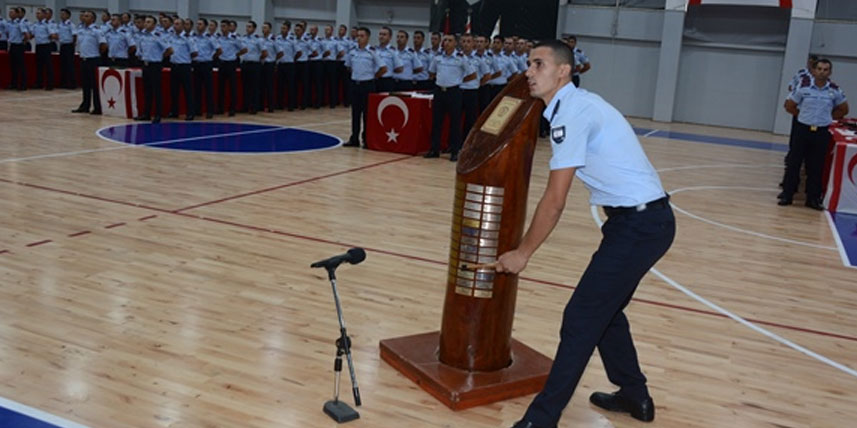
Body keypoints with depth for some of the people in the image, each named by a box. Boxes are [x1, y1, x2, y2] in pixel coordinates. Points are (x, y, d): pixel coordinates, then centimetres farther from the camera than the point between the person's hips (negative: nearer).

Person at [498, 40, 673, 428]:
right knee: (603, 309, 21)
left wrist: (522, 253, -9)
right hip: (644, 218, 10)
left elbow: (554, 201, -17)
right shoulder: (577, 104, 13)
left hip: (640, 224, -10)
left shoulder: (571, 112, -17)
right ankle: (635, 395, 36)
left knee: (581, 319, -6)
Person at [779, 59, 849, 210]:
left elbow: (843, 110, 14)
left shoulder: (835, 90, 1)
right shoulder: (803, 87, -4)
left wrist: (827, 117, 6)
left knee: (816, 167, 6)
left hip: (822, 132, 1)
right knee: (794, 163, 2)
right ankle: (787, 194, 11)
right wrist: (803, 115, 2)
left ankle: (813, 198, 14)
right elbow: (789, 105, 4)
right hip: (802, 129, -1)